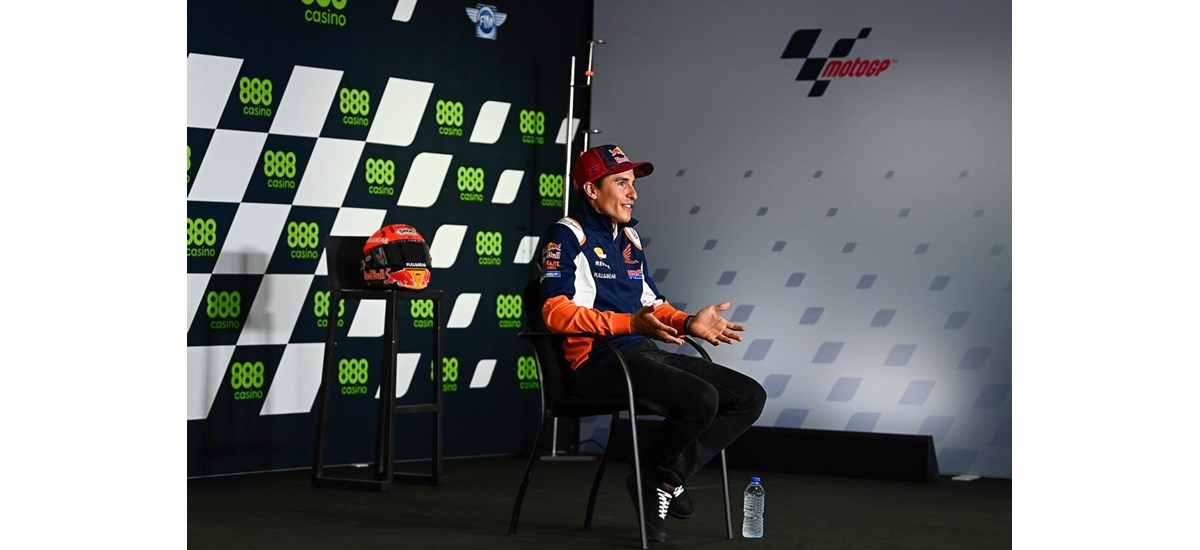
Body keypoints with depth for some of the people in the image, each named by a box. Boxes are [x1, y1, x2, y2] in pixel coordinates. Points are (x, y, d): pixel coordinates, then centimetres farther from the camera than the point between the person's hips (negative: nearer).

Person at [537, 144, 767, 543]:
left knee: (750, 397, -1)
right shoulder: (567, 236, -5)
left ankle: (669, 478, 1)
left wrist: (689, 323, 4)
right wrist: (630, 323, -27)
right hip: (596, 361, -9)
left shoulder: (629, 237, 22)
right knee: (700, 398, -30)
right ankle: (655, 477, -3)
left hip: (645, 354, 9)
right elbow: (557, 311, -18)